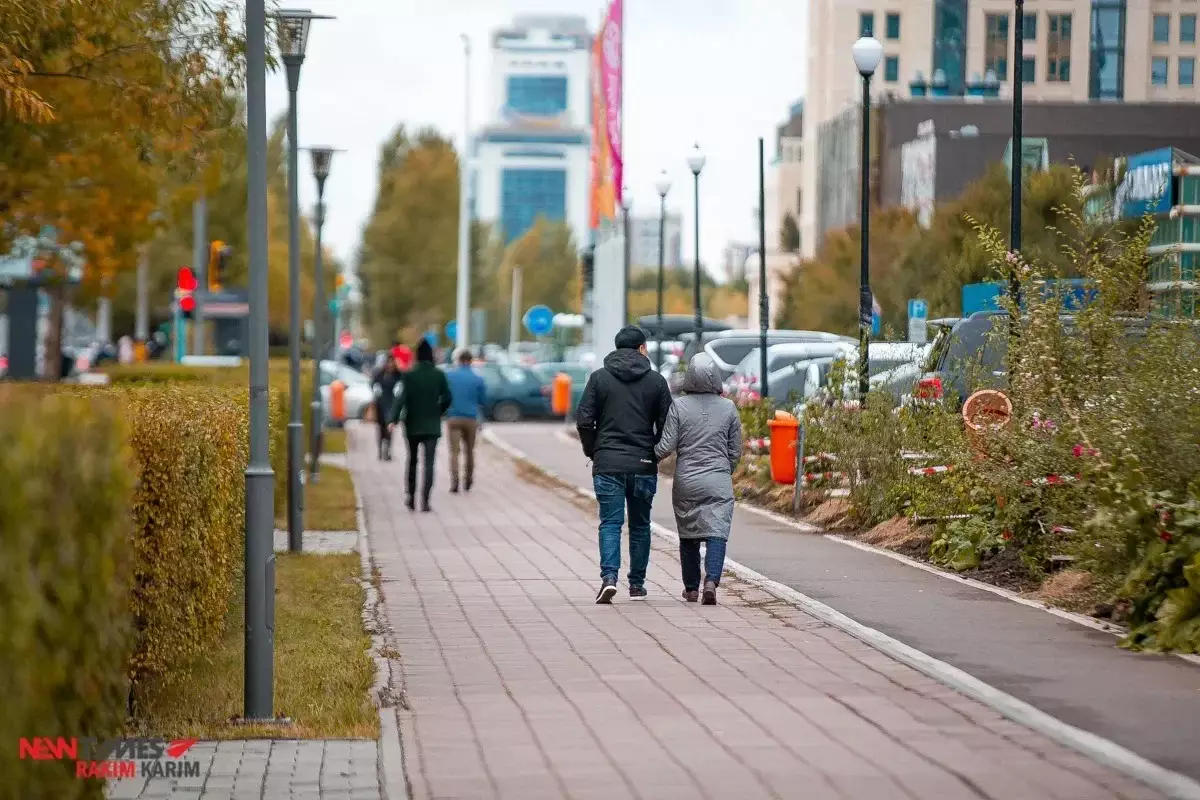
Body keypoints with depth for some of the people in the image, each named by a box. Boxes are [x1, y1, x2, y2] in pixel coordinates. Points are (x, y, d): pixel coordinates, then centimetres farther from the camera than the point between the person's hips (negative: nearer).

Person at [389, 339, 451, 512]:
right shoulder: (439, 375, -3)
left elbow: (402, 398, -16)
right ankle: (425, 500, -14)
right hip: (432, 426, 0)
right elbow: (446, 399, -2)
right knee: (429, 463, -3)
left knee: (412, 461, 18)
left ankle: (410, 497, 19)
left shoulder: (409, 375, -6)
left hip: (412, 426, 0)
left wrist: (394, 419, -22)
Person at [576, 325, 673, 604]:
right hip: (644, 466, 1)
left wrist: (593, 452, 9)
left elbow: (584, 420, -4)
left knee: (610, 523, 0)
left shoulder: (599, 377, 0)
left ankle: (609, 577, -19)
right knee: (640, 525, 13)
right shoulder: (656, 381, 2)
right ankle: (637, 584, 18)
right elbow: (667, 425, 0)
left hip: (608, 465, -1)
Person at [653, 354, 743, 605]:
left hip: (686, 482, 0)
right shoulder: (728, 408, -1)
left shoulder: (678, 406, -6)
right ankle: (711, 581, -24)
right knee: (717, 533, -4)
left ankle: (691, 588, 21)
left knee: (688, 535, 13)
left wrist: (649, 457, 13)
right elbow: (736, 451, 5)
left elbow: (666, 447, -6)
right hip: (719, 482, 0)